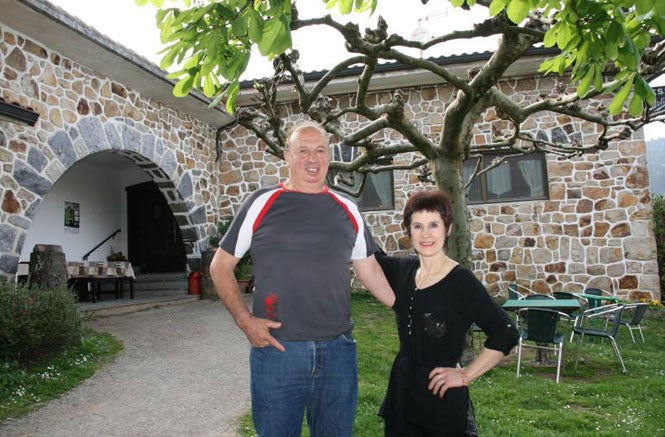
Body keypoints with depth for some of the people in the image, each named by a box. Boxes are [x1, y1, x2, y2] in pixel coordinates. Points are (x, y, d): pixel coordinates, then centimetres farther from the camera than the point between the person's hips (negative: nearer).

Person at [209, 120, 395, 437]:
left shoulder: (347, 211, 8)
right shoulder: (262, 203, -1)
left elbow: (370, 271, 14)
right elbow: (220, 266, 2)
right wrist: (244, 319, -9)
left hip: (338, 351, 3)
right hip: (276, 350, -3)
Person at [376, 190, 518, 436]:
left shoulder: (461, 281, -15)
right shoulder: (402, 270, 2)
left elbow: (505, 334, -15)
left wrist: (466, 375, -12)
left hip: (442, 397, -5)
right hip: (401, 387, 5)